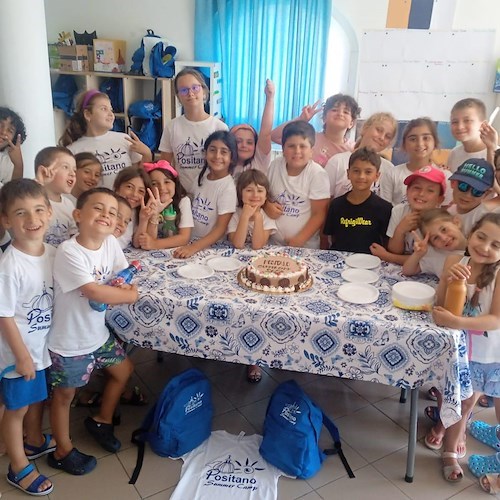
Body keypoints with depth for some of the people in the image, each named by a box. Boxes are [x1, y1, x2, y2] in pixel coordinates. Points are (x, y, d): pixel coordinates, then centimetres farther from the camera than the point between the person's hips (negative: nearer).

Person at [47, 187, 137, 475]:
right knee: (65, 395, 13)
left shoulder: (111, 243, -7)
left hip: (98, 333, 7)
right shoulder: (69, 252, -28)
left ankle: (102, 421, 46)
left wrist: (123, 287, -20)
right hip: (69, 342, -7)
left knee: (124, 371, 22)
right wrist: (130, 295, -19)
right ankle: (63, 452, 36)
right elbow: (94, 292, -33)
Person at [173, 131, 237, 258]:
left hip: (212, 247, -6)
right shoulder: (202, 176, 3)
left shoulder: (228, 187, -15)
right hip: (190, 240, 6)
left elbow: (221, 229, -16)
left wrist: (194, 247, -26)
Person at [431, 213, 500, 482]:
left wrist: (456, 322, -35)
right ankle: (450, 453, 42)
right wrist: (448, 280, -30)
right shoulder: (454, 262, -12)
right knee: (463, 404, 20)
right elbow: (441, 309, -12)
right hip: (465, 352, 2)